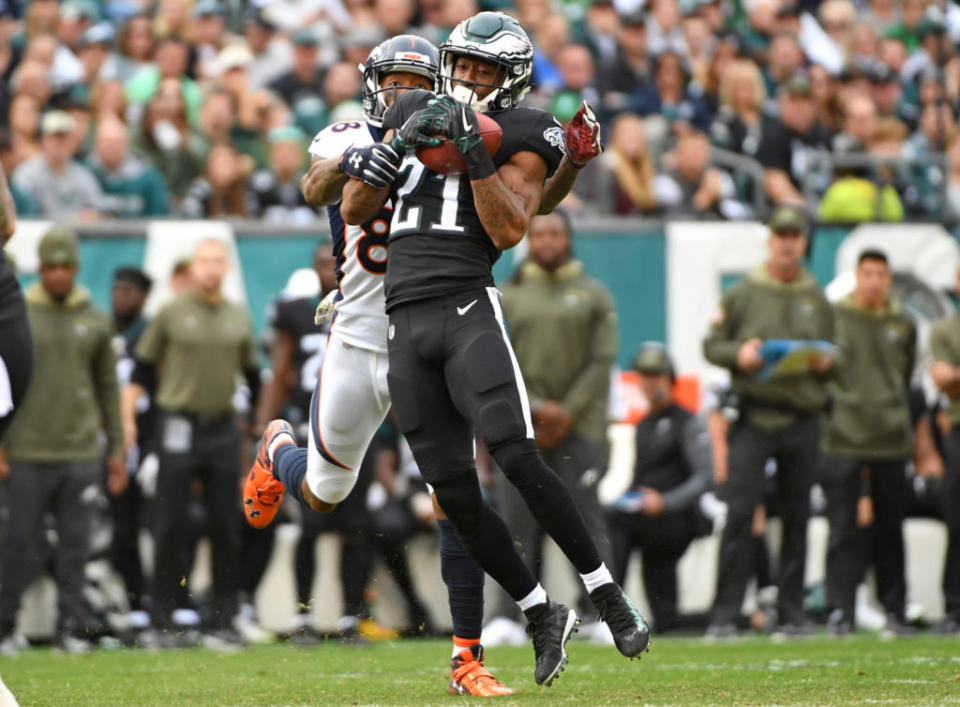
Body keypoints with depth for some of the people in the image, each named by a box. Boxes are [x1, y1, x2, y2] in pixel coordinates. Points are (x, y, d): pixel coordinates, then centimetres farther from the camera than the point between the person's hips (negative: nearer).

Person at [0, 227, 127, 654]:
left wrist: (117, 449, 12)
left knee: (75, 545, 1)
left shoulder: (95, 320, 10)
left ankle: (72, 628, 5)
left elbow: (108, 387, 15)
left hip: (81, 454, 2)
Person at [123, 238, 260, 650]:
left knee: (225, 529, 2)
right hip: (178, 428, -3)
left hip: (223, 430, 3)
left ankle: (223, 622, 8)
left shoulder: (239, 319, 10)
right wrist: (126, 418, -3)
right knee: (170, 527, -3)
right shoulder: (171, 314, 0)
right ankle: (161, 623, 2)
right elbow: (142, 368, 4)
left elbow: (252, 376, 20)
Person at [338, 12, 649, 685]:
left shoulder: (521, 137, 4)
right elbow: (354, 210, 15)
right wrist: (400, 143, 0)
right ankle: (544, 616, 11)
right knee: (454, 490, -1)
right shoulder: (415, 113, 18)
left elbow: (509, 230, -9)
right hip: (404, 323, 4)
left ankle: (608, 594, -9)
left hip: (467, 308, -4)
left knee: (517, 458, -21)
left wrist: (474, 152, -15)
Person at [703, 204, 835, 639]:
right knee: (739, 512, -10)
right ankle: (724, 615, -9)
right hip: (754, 418, -3)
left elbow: (835, 355, 18)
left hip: (803, 420, 3)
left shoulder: (817, 300, 14)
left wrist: (826, 362, -5)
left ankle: (791, 614, 10)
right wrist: (739, 354, -14)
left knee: (796, 517, 4)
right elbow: (711, 345, 6)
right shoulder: (742, 294, 6)